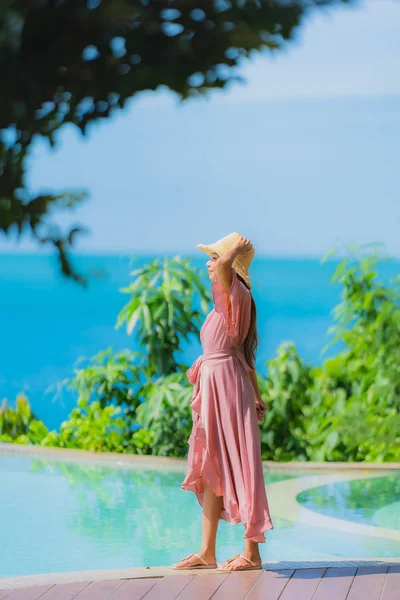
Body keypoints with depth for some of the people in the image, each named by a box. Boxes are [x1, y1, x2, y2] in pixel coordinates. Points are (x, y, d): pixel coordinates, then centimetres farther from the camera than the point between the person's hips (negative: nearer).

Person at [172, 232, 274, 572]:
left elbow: (223, 266, -34)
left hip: (226, 385, -10)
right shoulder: (228, 301, 16)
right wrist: (257, 397, 19)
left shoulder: (236, 294, -10)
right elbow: (246, 356, 18)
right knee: (209, 468, 11)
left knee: (236, 466, -4)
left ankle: (252, 552, 2)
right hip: (213, 387, 10)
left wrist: (237, 248, -13)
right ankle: (207, 553, 17)